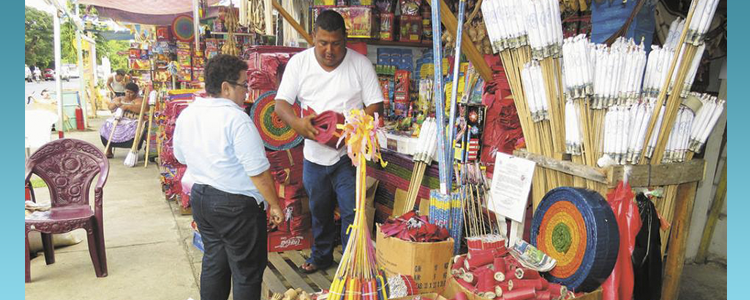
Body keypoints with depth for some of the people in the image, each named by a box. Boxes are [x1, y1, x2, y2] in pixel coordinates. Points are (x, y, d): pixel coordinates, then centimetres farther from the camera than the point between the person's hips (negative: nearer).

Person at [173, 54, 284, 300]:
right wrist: (274, 205, -11)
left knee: (213, 261, 21)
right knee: (246, 271, 6)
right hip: (236, 204, -8)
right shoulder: (236, 118, -21)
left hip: (200, 197, 8)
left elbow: (180, 156, 17)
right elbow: (258, 171, -22)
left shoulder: (186, 115, 3)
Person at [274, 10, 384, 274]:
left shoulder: (360, 64, -7)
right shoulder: (299, 62, -2)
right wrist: (297, 123, -27)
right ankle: (321, 256, 41)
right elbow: (281, 103, -5)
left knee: (352, 211, -5)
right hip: (314, 153, 3)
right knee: (319, 211, 20)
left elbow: (375, 105, -7)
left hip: (348, 153, -3)